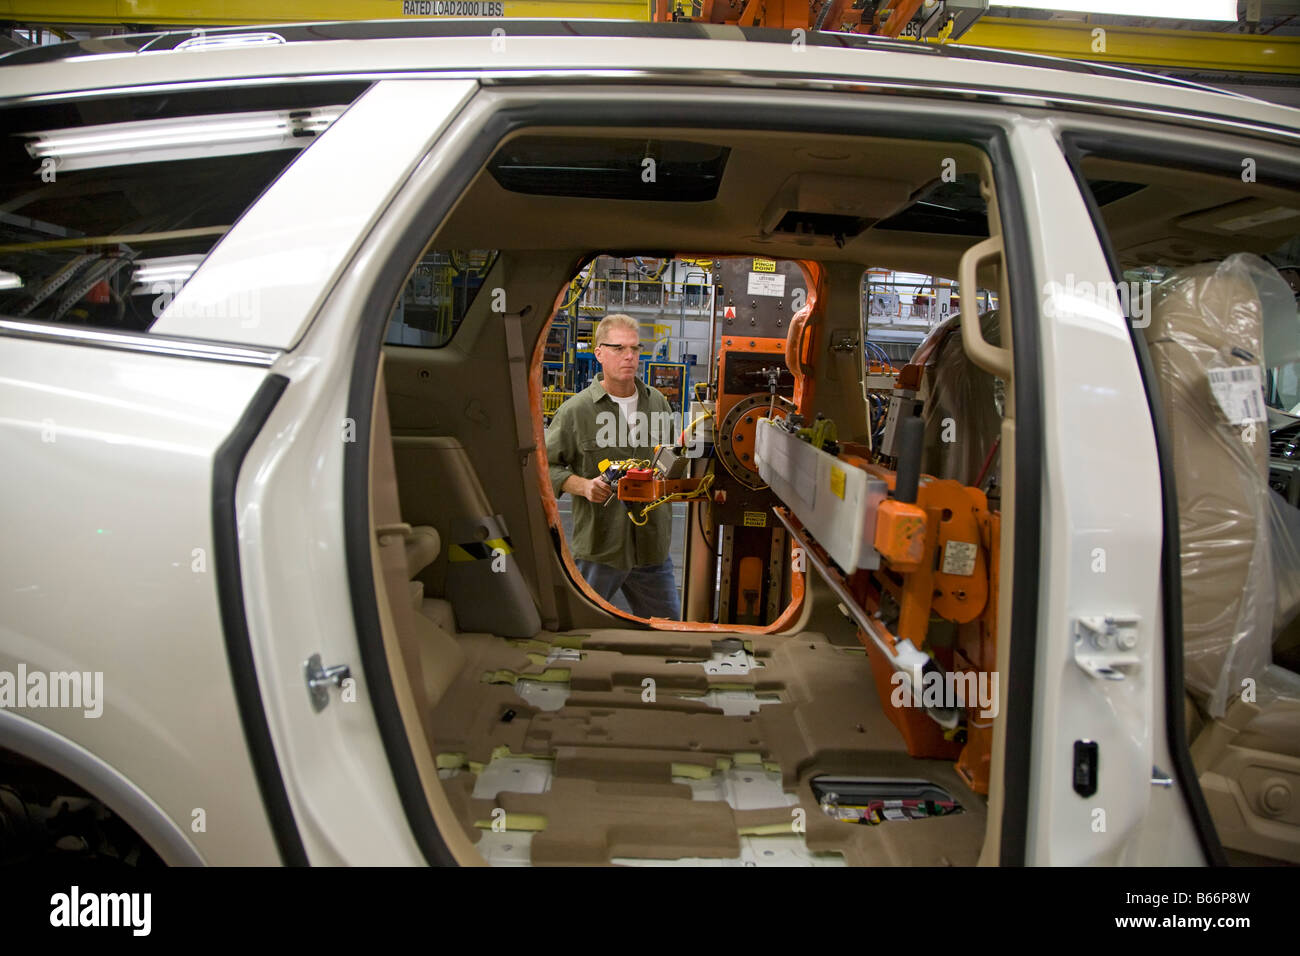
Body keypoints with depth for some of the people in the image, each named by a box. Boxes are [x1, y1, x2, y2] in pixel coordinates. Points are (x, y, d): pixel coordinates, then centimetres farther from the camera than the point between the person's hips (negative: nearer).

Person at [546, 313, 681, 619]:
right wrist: (584, 486, -17)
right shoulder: (575, 410, -5)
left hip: (652, 546, 4)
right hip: (598, 547, -4)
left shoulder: (657, 402, 10)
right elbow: (546, 465, -2)